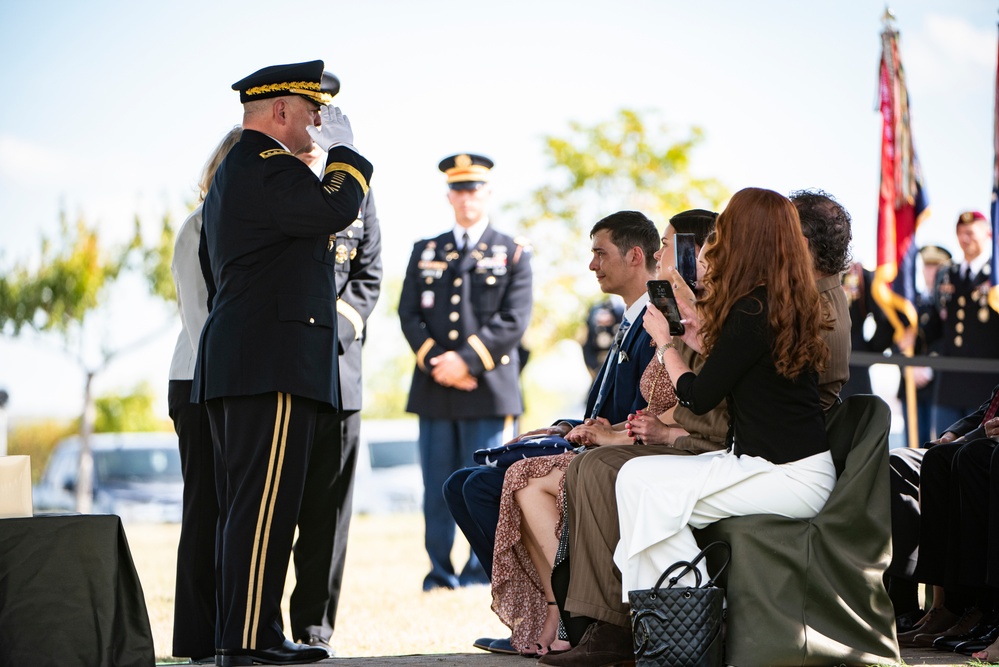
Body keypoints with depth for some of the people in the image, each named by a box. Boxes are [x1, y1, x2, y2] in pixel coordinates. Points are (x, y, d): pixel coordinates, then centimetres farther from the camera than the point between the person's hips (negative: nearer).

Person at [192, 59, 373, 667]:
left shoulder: (231, 173, 24)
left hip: (233, 364, 11)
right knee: (264, 505, -11)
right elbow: (337, 208, -23)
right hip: (274, 366, -11)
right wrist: (345, 148, -5)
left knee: (248, 505, 11)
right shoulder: (268, 168, -11)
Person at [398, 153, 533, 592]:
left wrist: (467, 360, -14)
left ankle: (482, 573, 3)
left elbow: (514, 321, -4)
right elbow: (409, 314, 7)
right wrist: (435, 363, -9)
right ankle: (440, 573, 10)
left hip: (490, 389, -3)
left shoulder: (513, 254, 7)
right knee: (437, 488, 3)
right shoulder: (425, 252, 16)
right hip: (435, 391, 3)